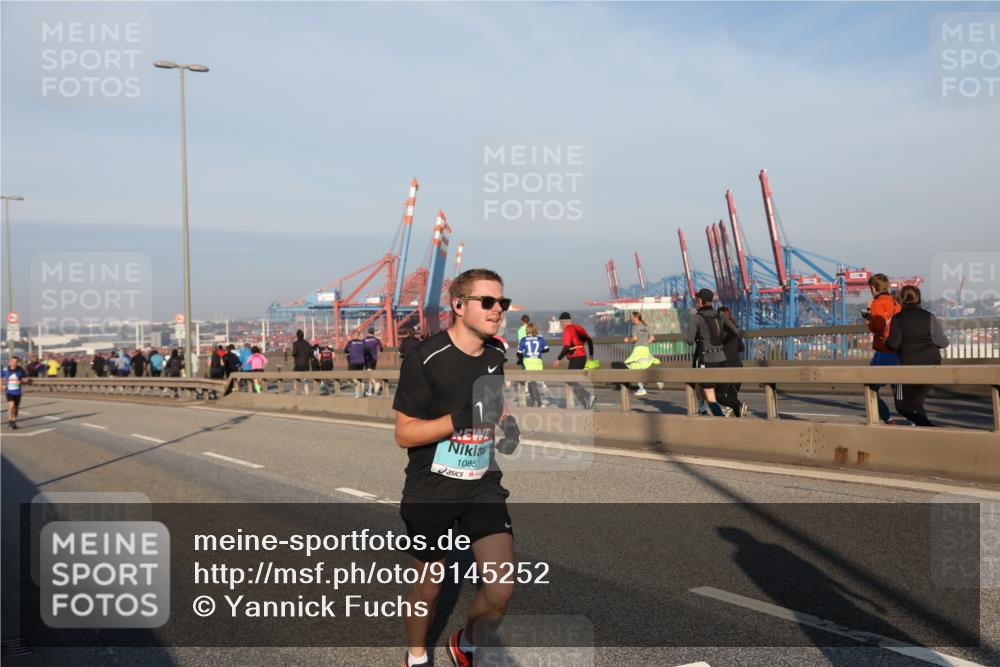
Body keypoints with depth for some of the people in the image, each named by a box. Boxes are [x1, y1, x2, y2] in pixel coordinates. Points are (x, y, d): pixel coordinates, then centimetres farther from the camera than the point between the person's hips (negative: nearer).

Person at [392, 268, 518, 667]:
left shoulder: (497, 354, 3)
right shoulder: (425, 358, -17)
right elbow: (404, 434, -16)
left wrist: (506, 425, 1)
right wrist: (462, 418, -28)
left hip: (483, 487, 4)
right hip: (431, 493, -4)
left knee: (501, 589, -8)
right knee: (428, 588, 12)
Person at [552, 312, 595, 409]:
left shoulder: (567, 330, -9)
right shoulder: (578, 328, 15)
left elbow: (566, 347, -18)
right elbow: (589, 340, 17)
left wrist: (559, 359, -13)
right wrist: (591, 355, 26)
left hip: (575, 358, -8)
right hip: (583, 357, 8)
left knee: (570, 381, -3)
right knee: (573, 381, 15)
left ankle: (588, 396, -17)